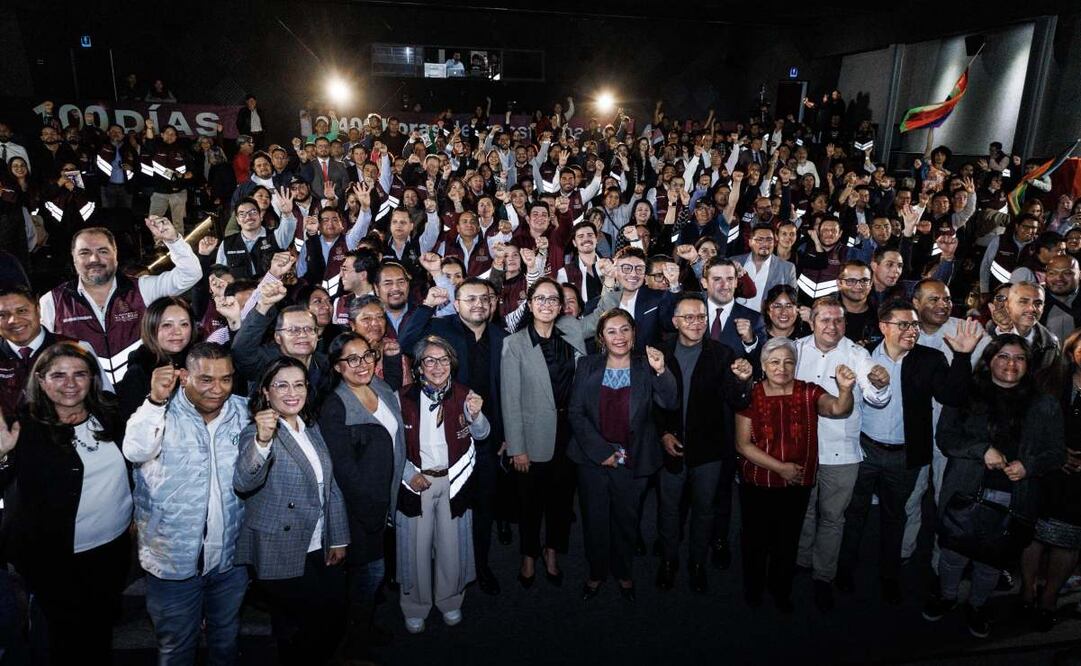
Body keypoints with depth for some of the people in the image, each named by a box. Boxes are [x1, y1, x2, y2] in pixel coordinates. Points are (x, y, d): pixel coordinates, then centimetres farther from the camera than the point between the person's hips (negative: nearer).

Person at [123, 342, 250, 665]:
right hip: (173, 558, -3)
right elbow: (136, 451, -30)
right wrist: (156, 400, -37)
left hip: (231, 556, 3)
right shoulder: (161, 411, -11)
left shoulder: (243, 411, -2)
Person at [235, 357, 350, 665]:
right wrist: (261, 441, -47)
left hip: (320, 551, 7)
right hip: (281, 557, -6)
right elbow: (243, 483, -31)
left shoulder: (312, 430, 9)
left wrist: (339, 539, 9)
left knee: (335, 621, 13)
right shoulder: (257, 433, -11)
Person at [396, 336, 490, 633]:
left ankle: (449, 601, 36)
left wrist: (475, 415, -30)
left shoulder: (462, 394, -4)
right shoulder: (404, 397, -9)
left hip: (453, 481, 1)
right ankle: (416, 606, 32)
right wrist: (409, 474, -10)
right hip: (415, 482, -1)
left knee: (452, 544, 13)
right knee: (417, 546, 9)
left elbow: (481, 434, -9)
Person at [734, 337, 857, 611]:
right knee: (756, 539, 16)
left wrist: (845, 390, -47)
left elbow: (838, 408, -26)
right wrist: (780, 468, -18)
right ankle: (753, 588, 42)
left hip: (798, 485, 1)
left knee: (788, 541, 20)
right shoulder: (751, 395, -11)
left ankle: (781, 590, 44)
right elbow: (743, 444, -13)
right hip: (757, 485, -1)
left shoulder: (809, 393, -7)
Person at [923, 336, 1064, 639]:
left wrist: (1029, 465, -12)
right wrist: (983, 450, -19)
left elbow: (1056, 452, 7)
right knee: (954, 551, 10)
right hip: (966, 494, -1)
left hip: (1014, 500, 1)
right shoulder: (965, 395, 0)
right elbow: (945, 437, -5)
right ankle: (947, 595, 37)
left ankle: (977, 604, 39)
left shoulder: (1045, 405, 5)